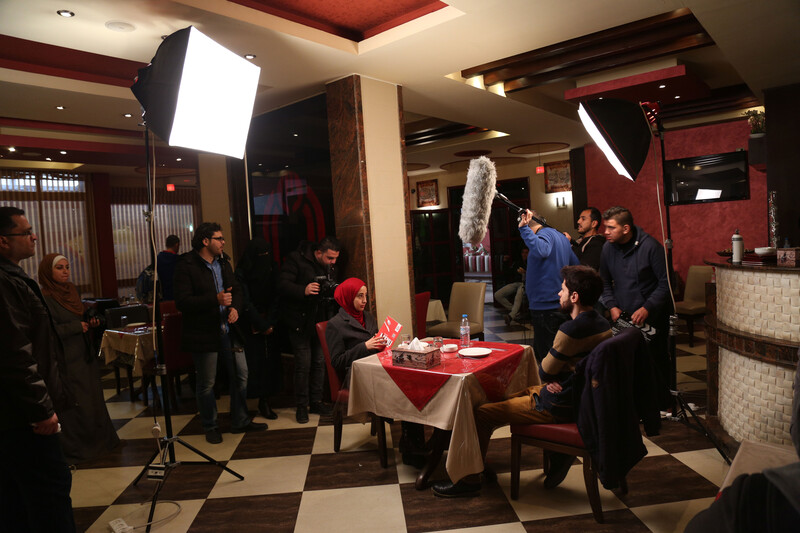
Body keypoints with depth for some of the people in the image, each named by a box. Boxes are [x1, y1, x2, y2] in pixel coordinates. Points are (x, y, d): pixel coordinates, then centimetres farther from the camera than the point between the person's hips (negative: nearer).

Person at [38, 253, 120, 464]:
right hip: (66, 361, -8)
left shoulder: (71, 291, 12)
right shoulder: (45, 298, -13)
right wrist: (78, 326, -17)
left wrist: (91, 322, 3)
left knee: (94, 399, 13)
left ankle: (98, 441, 25)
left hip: (84, 356, 8)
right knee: (75, 405, -2)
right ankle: (74, 449, 11)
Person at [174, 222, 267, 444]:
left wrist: (235, 307, -4)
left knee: (240, 375, 12)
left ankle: (240, 421, 28)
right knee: (206, 384, 6)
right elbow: (183, 302, -19)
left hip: (228, 331, 7)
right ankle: (210, 427, 25)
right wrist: (216, 299, -26)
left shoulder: (223, 263, 11)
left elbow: (236, 289, 17)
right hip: (203, 334, -7)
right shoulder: (186, 266, -12)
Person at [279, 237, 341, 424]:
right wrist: (304, 290, -33)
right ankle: (301, 406, 11)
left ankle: (316, 401, 23)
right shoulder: (296, 259, -13)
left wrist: (335, 291, -8)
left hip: (320, 321, 6)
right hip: (300, 322, -6)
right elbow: (283, 285, -18)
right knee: (304, 363, -3)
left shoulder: (328, 266, 6)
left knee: (320, 362, 9)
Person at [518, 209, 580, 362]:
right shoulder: (560, 235, 17)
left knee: (545, 357, -3)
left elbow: (541, 250, -36)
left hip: (546, 307, -10)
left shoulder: (546, 233, -12)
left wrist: (524, 228, -34)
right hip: (561, 305, 10)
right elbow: (576, 265, 24)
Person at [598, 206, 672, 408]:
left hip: (651, 318, -4)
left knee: (655, 360, 1)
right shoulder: (608, 248, 4)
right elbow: (605, 282, 14)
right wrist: (612, 306, 0)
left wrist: (647, 308, -17)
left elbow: (666, 283, -10)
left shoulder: (650, 246, -12)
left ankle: (660, 405, 17)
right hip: (622, 317, 4)